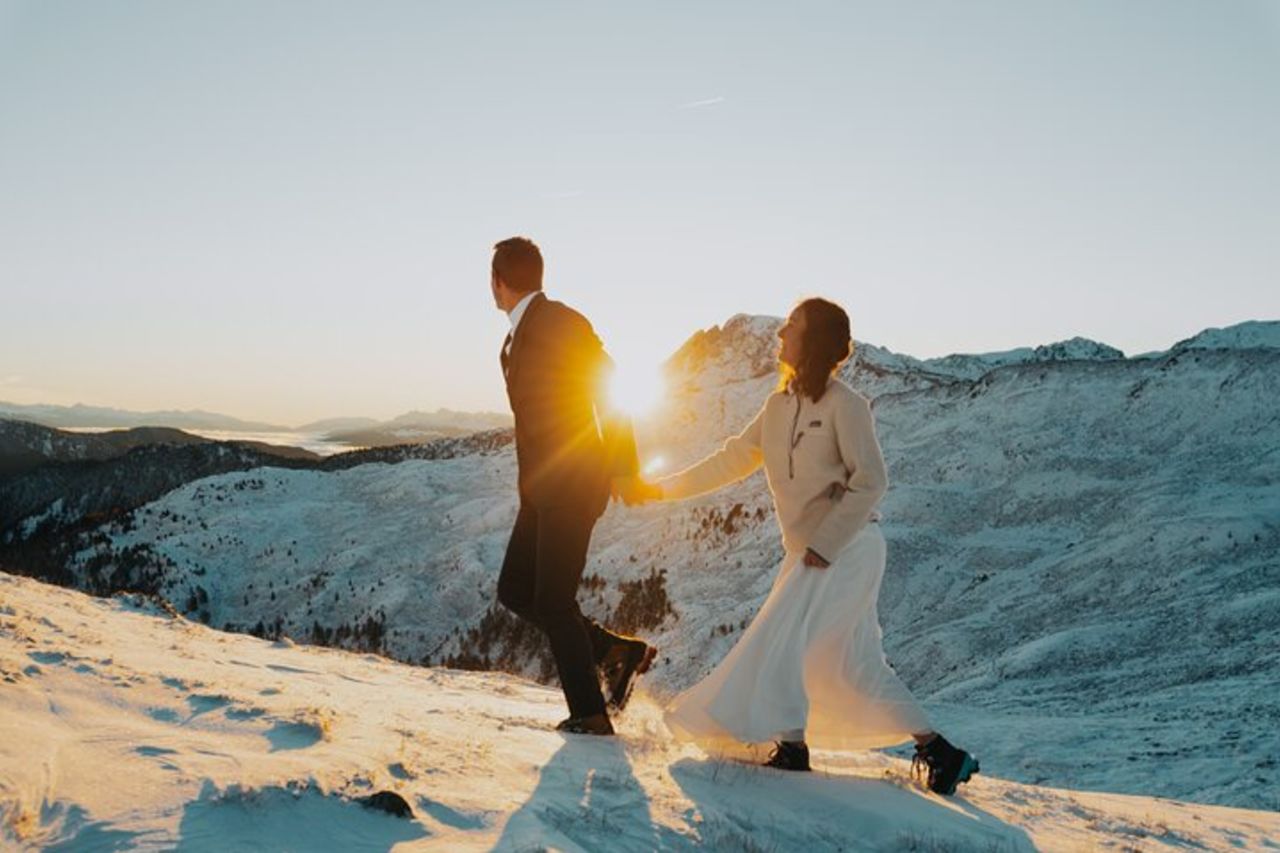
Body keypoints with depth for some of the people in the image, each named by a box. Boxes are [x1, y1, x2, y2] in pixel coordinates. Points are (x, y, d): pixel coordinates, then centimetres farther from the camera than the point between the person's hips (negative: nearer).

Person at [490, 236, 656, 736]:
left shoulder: (563, 323, -11)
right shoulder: (516, 337, 15)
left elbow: (609, 391, -13)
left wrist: (623, 469, -15)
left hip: (574, 483, -9)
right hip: (541, 488, 9)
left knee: (553, 602, -4)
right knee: (515, 591, 9)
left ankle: (590, 714, 8)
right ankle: (615, 650, 17)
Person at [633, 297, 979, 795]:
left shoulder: (843, 404, -11)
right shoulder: (779, 406, 10)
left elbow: (871, 481, -15)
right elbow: (734, 460, 16)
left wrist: (825, 545, -18)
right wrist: (665, 490, 15)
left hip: (850, 547, -7)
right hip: (812, 550, 7)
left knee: (780, 639, -11)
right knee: (858, 664, 10)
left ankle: (791, 746, 2)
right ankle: (938, 752, 18)